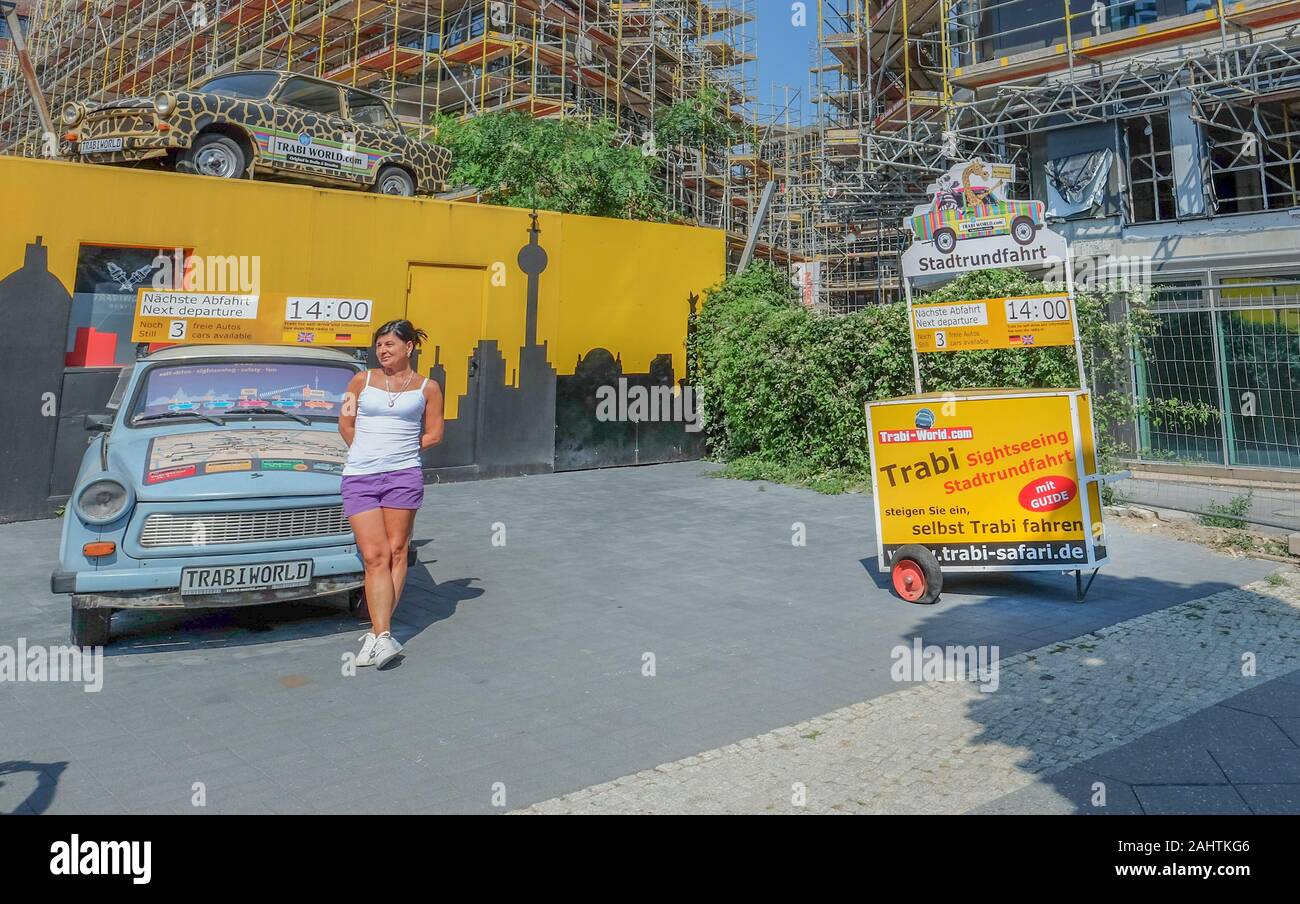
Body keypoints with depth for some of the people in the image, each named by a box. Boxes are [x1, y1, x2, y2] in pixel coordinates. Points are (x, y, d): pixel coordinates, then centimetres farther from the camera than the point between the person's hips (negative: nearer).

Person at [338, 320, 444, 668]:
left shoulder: (427, 388, 6)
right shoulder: (362, 381, 10)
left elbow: (434, 435, 9)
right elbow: (346, 425, 15)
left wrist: (399, 449, 8)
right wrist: (369, 453, 12)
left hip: (404, 475, 0)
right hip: (359, 478, 1)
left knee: (396, 552, 0)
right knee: (374, 557, -6)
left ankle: (379, 631, 7)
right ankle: (382, 636, -9)